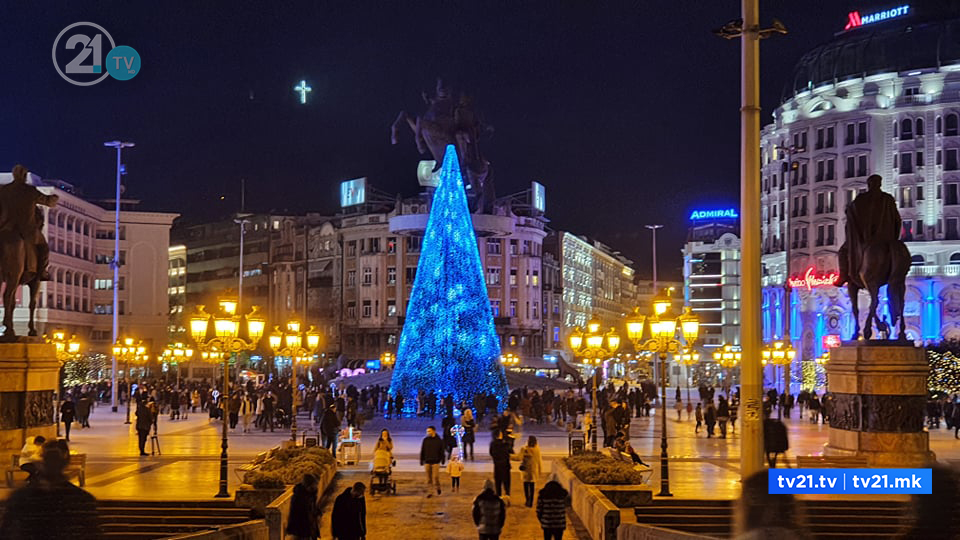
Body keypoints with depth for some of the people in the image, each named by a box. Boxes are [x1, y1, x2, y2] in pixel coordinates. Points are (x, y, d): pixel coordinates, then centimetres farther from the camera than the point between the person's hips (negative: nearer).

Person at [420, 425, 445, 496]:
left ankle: (438, 486, 21)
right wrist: (421, 460, 7)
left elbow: (442, 451, 4)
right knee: (429, 478, 4)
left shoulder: (439, 440, 0)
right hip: (427, 462, 2)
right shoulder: (425, 440, 5)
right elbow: (422, 451, 9)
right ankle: (429, 492, 9)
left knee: (435, 476, -7)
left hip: (436, 461, -2)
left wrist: (442, 459, -1)